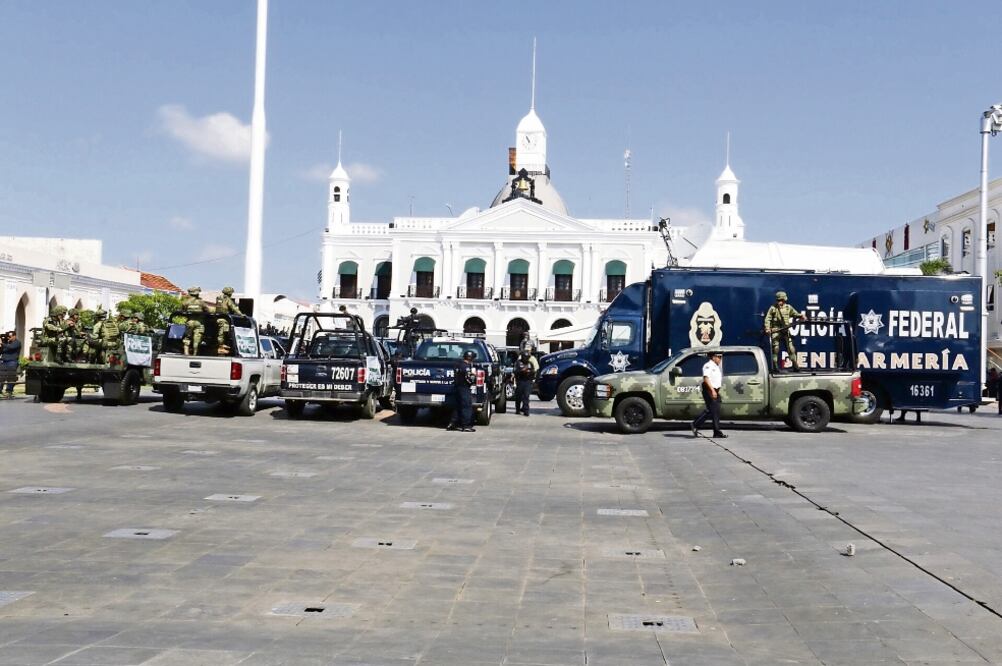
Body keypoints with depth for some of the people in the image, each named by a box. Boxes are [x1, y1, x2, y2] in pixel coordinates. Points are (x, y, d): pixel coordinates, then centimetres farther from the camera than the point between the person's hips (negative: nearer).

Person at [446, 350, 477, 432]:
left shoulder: (459, 364, 12)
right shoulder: (466, 366, -17)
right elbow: (469, 379, -23)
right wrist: (473, 374, -4)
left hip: (458, 387, 9)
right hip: (464, 389, -9)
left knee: (458, 406, 16)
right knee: (467, 407, -4)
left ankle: (453, 424, 18)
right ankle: (466, 426, -2)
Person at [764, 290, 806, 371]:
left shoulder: (788, 307, 8)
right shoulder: (773, 308, -1)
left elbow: (796, 314, 16)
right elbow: (767, 319, -4)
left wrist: (801, 316, -5)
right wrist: (767, 328, -16)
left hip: (785, 331, 3)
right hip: (775, 331, -3)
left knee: (791, 349, 2)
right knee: (775, 349, -5)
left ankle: (795, 365, 9)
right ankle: (775, 366, 2)